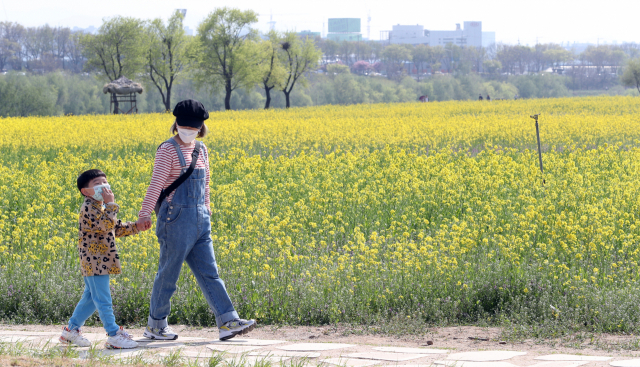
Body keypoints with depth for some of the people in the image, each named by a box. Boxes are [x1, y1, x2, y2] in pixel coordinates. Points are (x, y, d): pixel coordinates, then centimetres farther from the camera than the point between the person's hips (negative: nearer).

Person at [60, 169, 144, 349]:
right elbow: (106, 225, -29)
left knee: (90, 297, 17)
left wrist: (135, 227, 7)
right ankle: (114, 335, -6)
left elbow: (116, 229, 21)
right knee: (103, 299, -7)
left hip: (101, 261, 11)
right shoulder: (88, 208, -16)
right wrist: (111, 204, -22)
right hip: (95, 261, -11)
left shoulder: (101, 207, 16)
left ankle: (71, 330, 26)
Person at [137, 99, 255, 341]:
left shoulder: (201, 150, 12)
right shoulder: (168, 150, -10)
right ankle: (155, 326, 13)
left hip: (199, 220, 7)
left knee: (209, 272, 3)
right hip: (176, 219, -7)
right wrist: (145, 213, -28)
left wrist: (206, 210, 25)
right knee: (168, 273, 2)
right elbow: (156, 183, -20)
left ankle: (227, 323, -1)